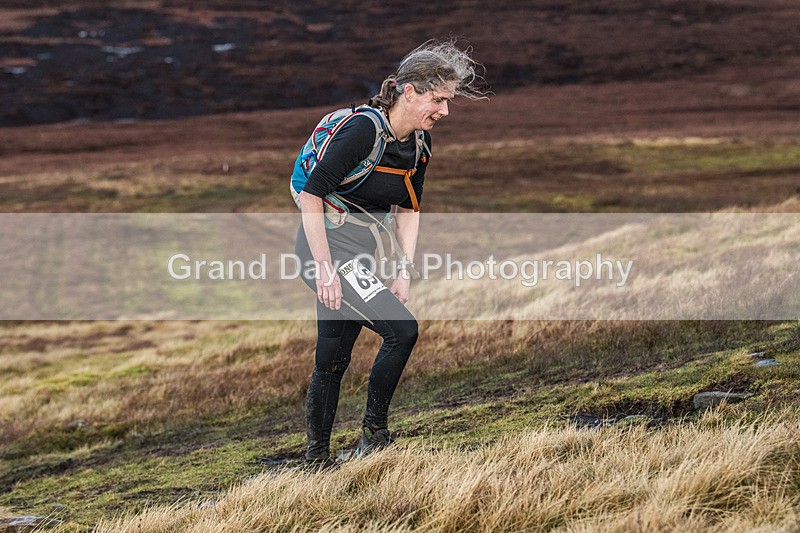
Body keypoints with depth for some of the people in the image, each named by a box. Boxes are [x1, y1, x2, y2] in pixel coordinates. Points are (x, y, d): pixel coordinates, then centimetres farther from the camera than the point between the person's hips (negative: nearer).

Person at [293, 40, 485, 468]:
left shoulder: (419, 142, 4)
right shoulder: (363, 131, -22)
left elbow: (408, 209, 14)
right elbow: (310, 196, -21)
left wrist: (405, 271, 5)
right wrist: (325, 270, -22)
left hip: (361, 254, 8)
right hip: (326, 247, -8)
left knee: (332, 361, 13)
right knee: (402, 331, -16)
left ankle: (316, 460, 23)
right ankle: (374, 434, -2)